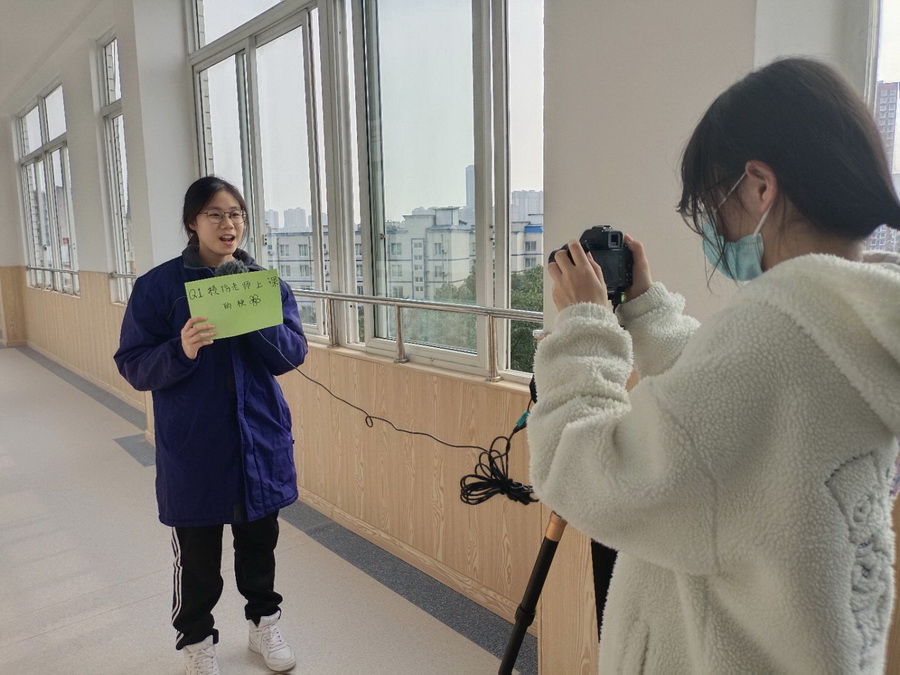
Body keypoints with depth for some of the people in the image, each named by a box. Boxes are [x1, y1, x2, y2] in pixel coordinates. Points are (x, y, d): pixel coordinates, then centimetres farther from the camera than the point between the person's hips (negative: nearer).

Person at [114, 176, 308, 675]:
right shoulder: (159, 285, -7)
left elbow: (293, 355, -3)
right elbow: (133, 365, -7)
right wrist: (180, 351, -27)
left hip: (260, 438, 3)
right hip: (192, 444, -2)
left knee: (259, 540, 17)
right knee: (196, 552, 11)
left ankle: (264, 623, 39)